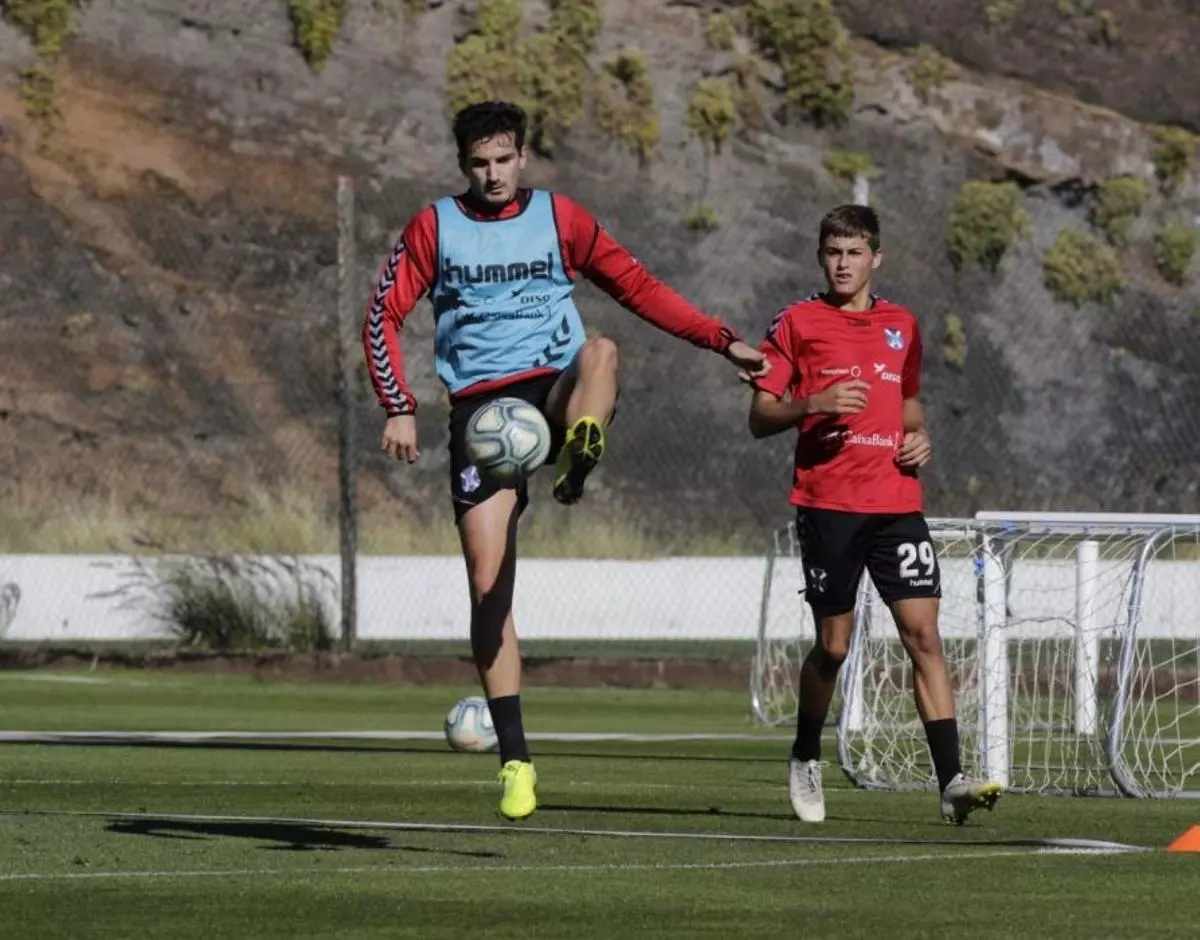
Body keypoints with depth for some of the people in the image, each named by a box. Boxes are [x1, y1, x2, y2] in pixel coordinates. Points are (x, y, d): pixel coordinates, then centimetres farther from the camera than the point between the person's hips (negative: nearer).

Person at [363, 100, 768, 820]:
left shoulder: (560, 219, 10)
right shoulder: (434, 228, 8)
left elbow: (637, 287, 15)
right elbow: (385, 316, 8)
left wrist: (722, 341, 7)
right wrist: (400, 408, -4)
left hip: (554, 391, 1)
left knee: (599, 353, -34)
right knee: (488, 584, -8)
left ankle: (578, 461, -61)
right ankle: (515, 761, -4)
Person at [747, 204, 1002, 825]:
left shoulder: (901, 326, 15)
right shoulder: (797, 323, 3)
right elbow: (759, 418, 1)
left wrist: (919, 436, 9)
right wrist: (813, 404, -18)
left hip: (896, 501, 3)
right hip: (827, 505, -3)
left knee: (923, 633, -8)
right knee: (832, 645, 2)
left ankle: (951, 781, -14)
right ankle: (805, 760, 28)